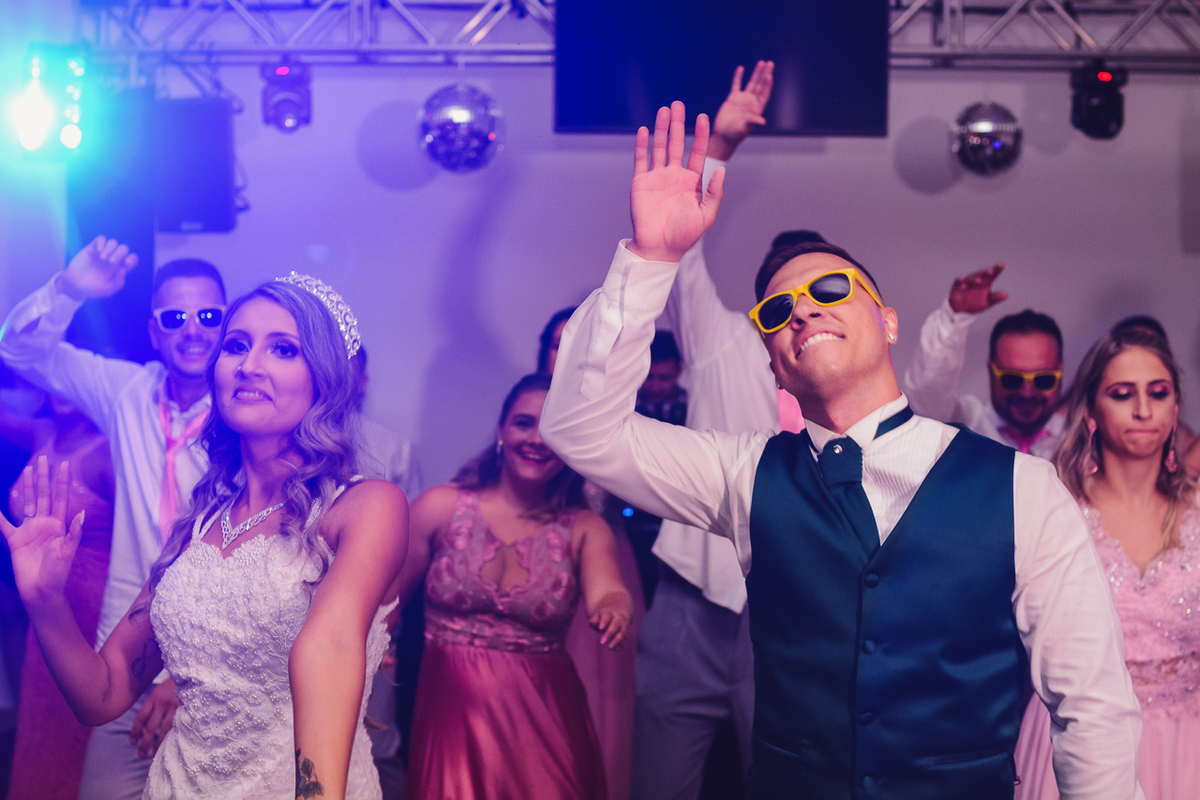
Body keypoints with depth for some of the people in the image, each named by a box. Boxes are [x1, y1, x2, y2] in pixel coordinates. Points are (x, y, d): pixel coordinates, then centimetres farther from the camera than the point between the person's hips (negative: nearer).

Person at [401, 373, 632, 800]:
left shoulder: (585, 530, 0)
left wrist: (614, 609, -41)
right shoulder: (442, 506, -1)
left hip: (543, 716, 1)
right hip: (452, 711, -1)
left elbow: (606, 591, -17)